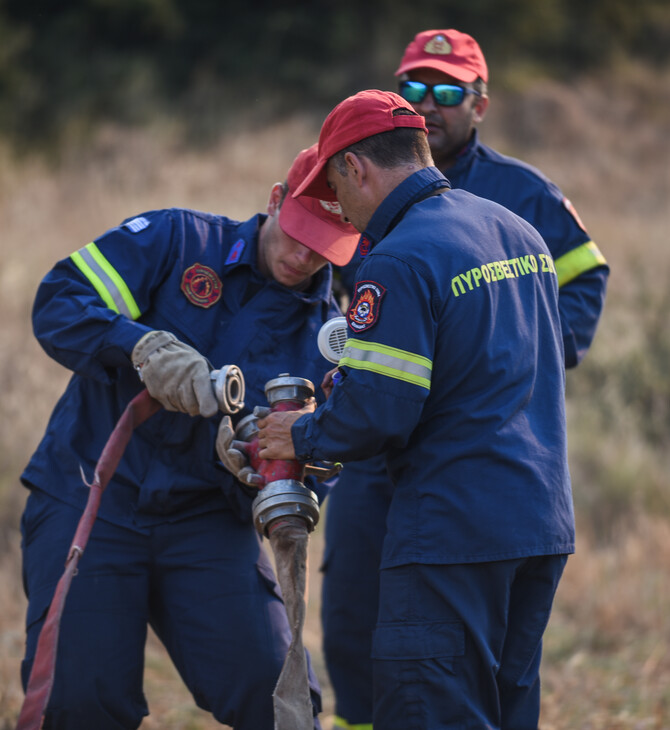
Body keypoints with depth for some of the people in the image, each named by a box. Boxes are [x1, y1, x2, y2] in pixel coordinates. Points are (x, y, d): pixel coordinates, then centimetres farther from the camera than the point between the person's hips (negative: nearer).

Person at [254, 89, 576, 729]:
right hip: (544, 523, 9)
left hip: (453, 533, -9)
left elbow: (377, 411, -18)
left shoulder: (399, 261, -14)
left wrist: (303, 437, 1)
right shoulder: (519, 232, 14)